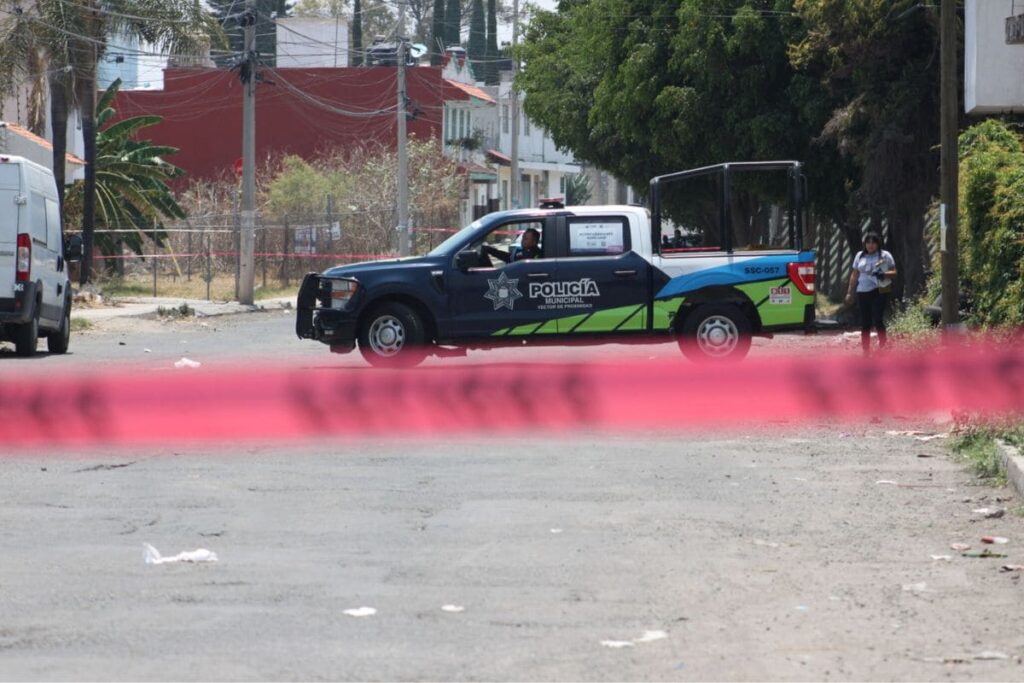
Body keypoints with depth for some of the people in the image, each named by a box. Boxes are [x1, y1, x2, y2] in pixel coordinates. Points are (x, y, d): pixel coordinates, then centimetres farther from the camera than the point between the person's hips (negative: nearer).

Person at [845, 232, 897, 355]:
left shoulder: (885, 256, 5)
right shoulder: (860, 256, 15)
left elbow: (894, 272, 5)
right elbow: (854, 275, 19)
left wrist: (884, 274, -16)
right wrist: (850, 292, 15)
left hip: (879, 291, -4)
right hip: (863, 292, 4)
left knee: (877, 320, -14)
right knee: (865, 324, 3)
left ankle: (883, 343, 4)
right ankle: (865, 349, 8)